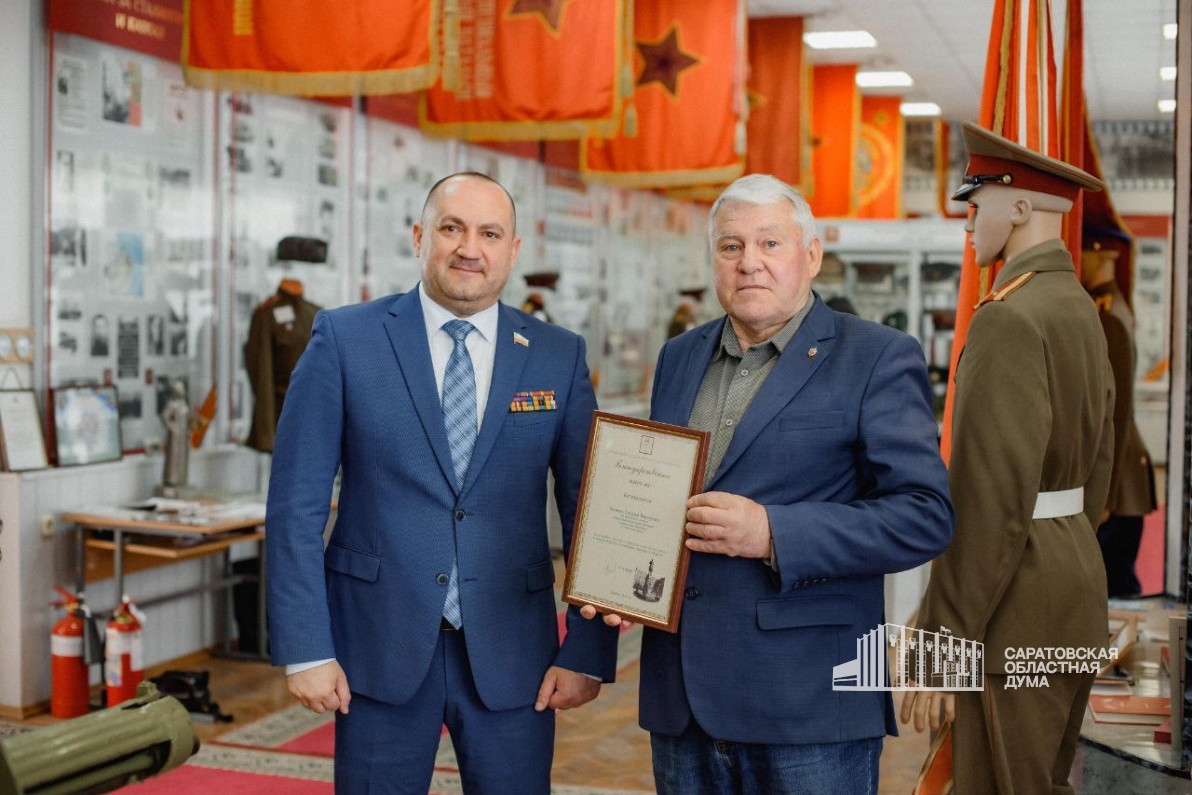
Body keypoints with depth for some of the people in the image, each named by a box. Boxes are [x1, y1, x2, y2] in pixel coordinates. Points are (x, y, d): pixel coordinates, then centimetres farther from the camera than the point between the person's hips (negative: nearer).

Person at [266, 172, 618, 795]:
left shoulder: (558, 357, 3)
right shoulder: (345, 339, -2)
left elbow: (588, 514, 4)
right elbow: (296, 505, -3)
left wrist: (587, 653, -1)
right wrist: (305, 649, -8)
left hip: (511, 655, 2)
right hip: (380, 649, -1)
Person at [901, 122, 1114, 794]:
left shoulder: (1009, 317, -19)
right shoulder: (1081, 309, 12)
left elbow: (990, 500, -24)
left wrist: (939, 649, -21)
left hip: (1016, 610, -10)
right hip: (1077, 584, 10)